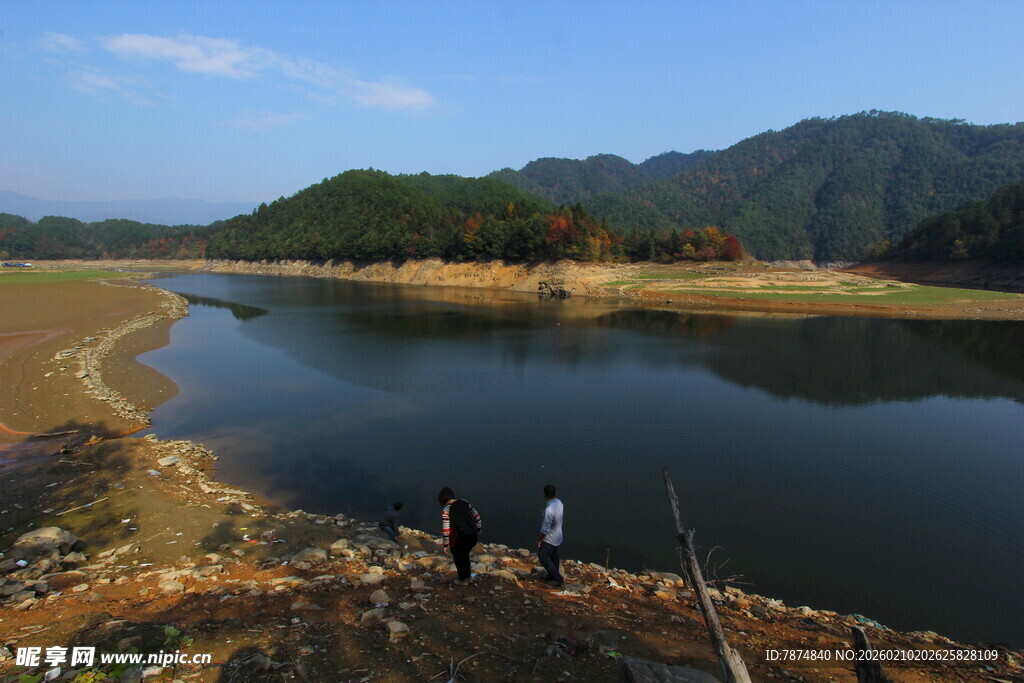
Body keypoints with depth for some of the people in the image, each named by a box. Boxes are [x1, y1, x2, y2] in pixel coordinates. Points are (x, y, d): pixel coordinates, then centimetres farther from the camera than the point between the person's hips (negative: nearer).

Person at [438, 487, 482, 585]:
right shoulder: (465, 502, -1)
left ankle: (463, 580, 38)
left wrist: (446, 545, -7)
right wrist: (478, 529, 23)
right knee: (465, 555, 30)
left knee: (458, 558, 22)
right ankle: (467, 576, 46)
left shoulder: (446, 510, -17)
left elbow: (445, 530, -17)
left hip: (459, 540, -5)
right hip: (473, 536, 5)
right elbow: (477, 516, 8)